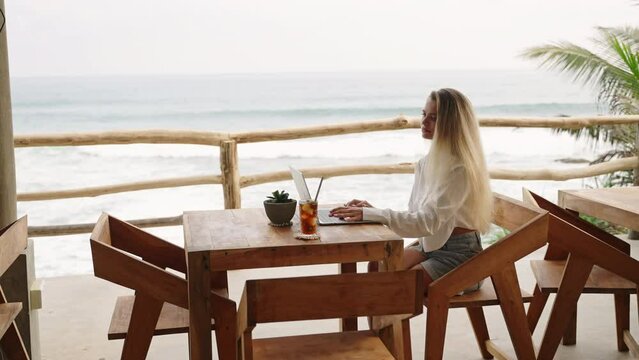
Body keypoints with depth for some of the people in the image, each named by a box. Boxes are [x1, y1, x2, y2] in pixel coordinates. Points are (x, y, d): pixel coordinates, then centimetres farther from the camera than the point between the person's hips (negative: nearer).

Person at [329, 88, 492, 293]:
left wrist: (371, 214, -35)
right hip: (430, 245, 8)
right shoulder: (427, 163, 7)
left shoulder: (460, 168, -20)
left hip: (459, 253, -8)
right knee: (377, 268, -11)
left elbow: (429, 221, -29)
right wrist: (371, 211, -9)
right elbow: (414, 215, 7)